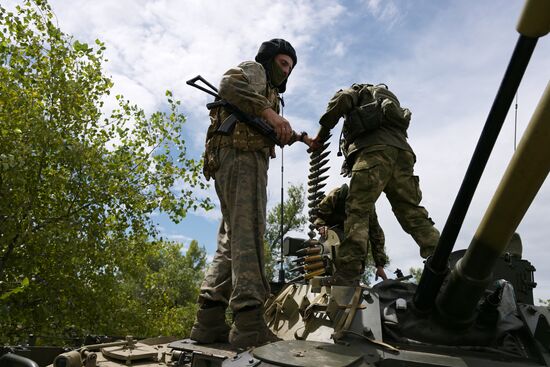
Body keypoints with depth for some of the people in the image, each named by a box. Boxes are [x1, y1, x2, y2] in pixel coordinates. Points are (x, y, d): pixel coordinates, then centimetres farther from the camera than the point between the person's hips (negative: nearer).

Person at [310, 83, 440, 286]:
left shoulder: (357, 90, 26)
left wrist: (320, 136, 9)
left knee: (357, 211, -15)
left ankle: (345, 279, -27)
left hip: (373, 149, -6)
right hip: (403, 151, 7)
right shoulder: (390, 98, 44)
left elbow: (341, 100, 2)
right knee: (413, 213, 3)